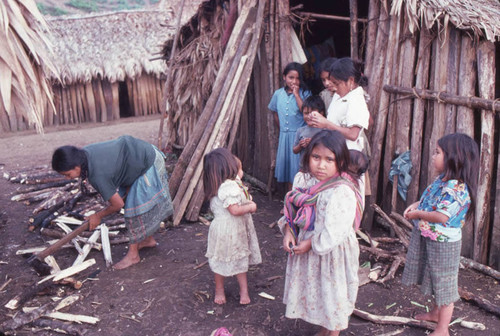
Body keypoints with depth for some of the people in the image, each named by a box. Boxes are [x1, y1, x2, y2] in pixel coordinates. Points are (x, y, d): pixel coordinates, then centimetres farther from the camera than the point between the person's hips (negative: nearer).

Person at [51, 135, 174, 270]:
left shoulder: (97, 175, -33)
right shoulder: (84, 152, -8)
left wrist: (98, 216, -2)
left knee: (136, 208, -6)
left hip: (149, 163, -10)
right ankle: (148, 239, 34)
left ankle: (133, 254, 6)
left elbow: (118, 204, -20)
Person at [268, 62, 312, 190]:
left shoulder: (305, 93, -4)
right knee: (286, 165, 10)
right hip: (284, 136, 4)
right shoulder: (278, 94, 6)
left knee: (298, 166, -4)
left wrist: (296, 94, -16)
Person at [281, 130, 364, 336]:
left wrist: (310, 244, -20)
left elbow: (335, 231, -29)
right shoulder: (302, 180, -4)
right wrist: (288, 232, -11)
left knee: (332, 293, 14)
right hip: (306, 249, 7)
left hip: (332, 253, -7)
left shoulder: (342, 192, -27)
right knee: (315, 291, 24)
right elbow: (291, 209, 3)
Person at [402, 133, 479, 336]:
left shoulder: (457, 188, -28)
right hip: (429, 238, 10)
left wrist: (418, 214, -19)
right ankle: (436, 313, 46)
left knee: (443, 282, 5)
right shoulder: (441, 179, 2)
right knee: (436, 279, 25)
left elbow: (442, 216, -31)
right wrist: (416, 205, 1)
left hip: (443, 243, -9)